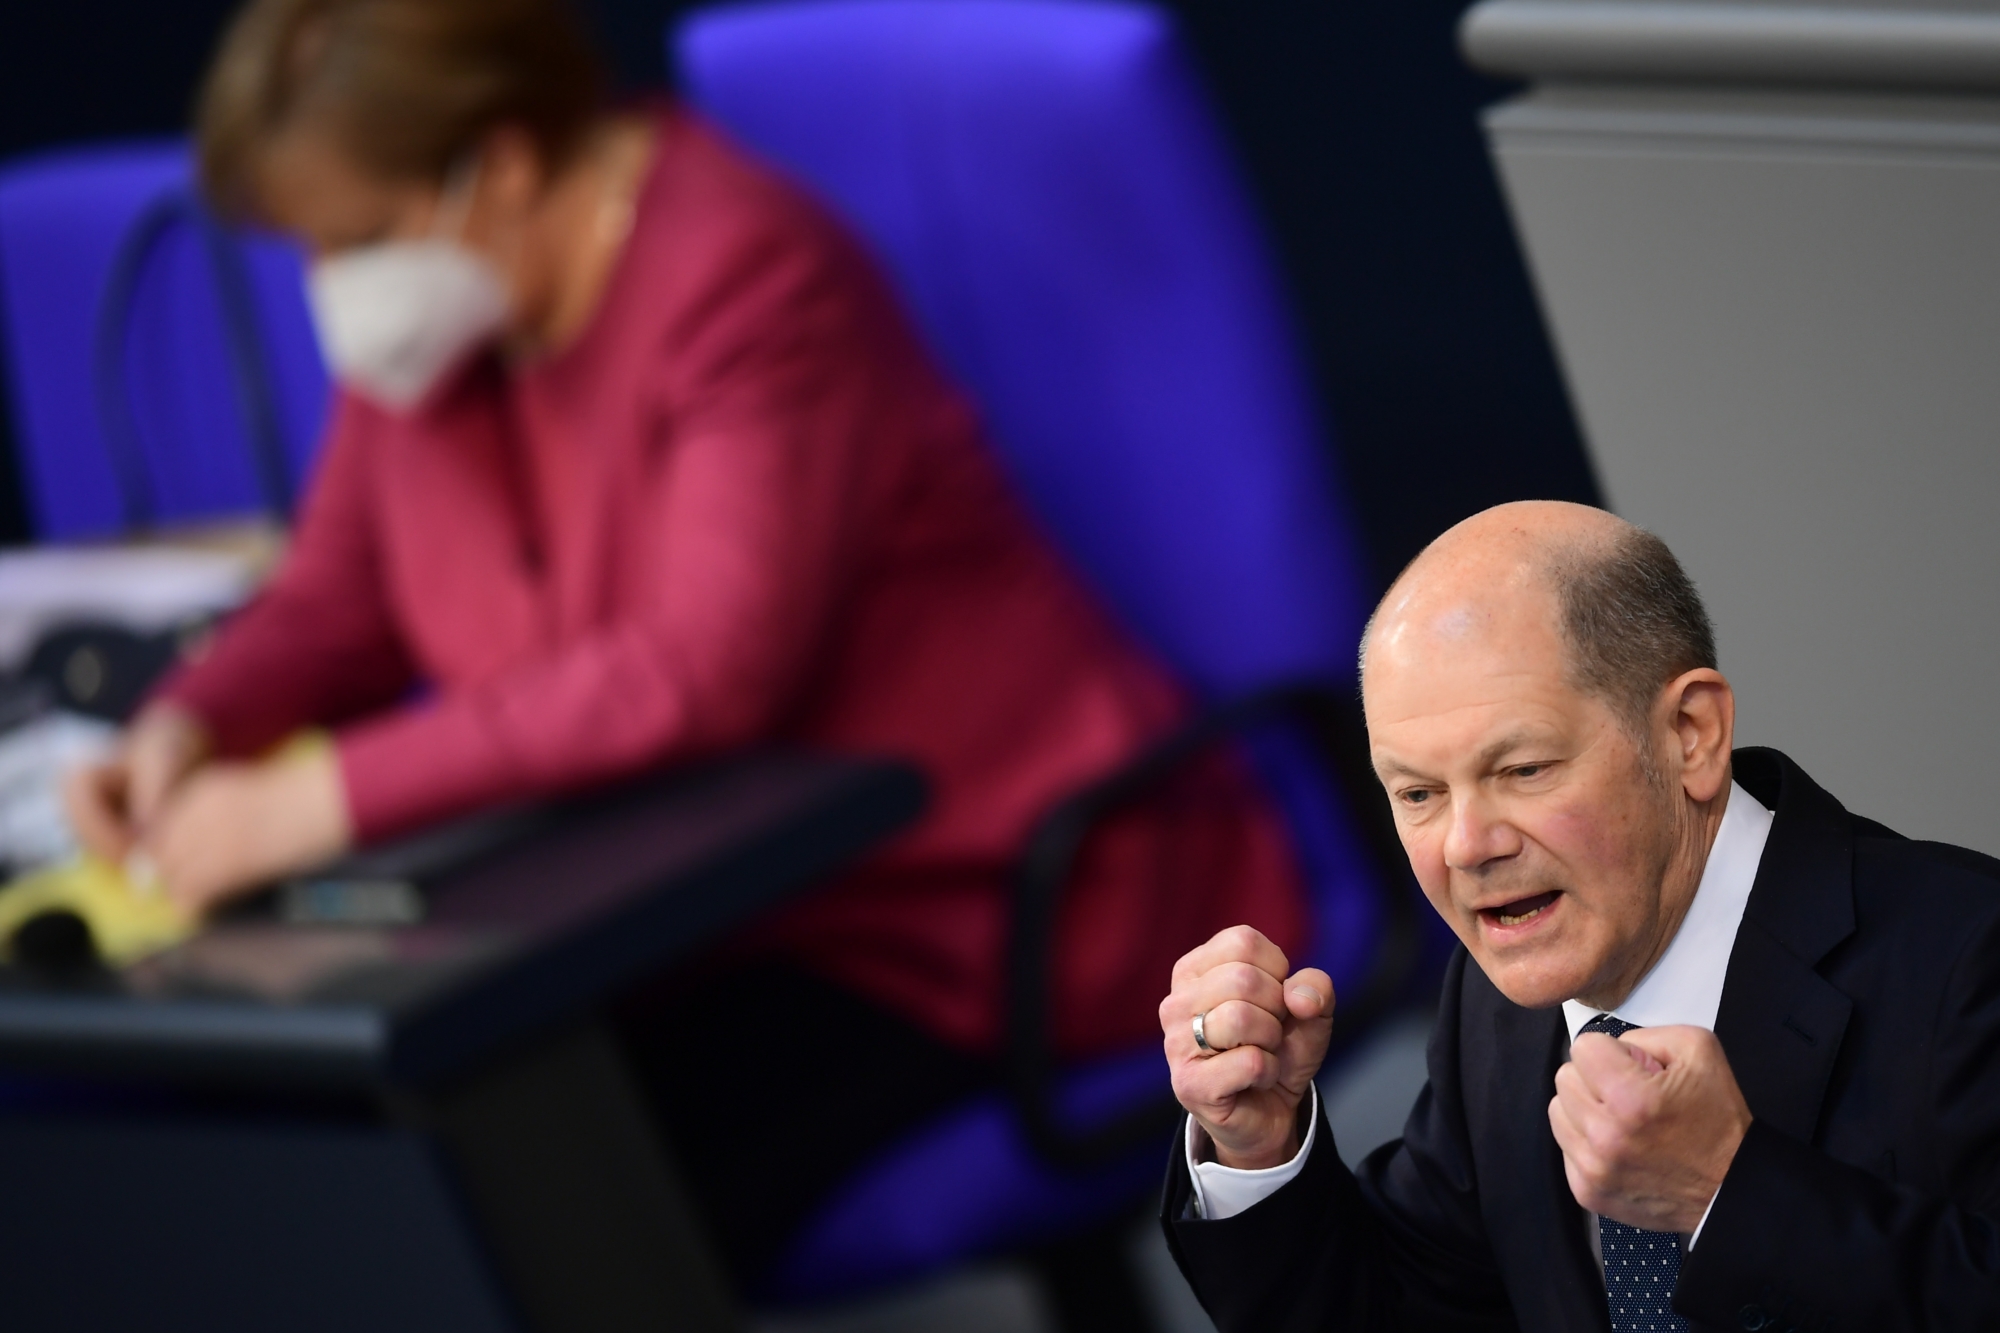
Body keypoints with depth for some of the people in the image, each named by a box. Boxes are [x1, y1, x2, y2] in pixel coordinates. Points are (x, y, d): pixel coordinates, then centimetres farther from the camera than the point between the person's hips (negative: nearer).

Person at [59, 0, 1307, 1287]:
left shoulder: (748, 276, -20)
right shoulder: (425, 310, 3)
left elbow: (704, 671, -30)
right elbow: (341, 597, 14)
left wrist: (323, 801, -33)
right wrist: (190, 725, -9)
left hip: (971, 902, -7)